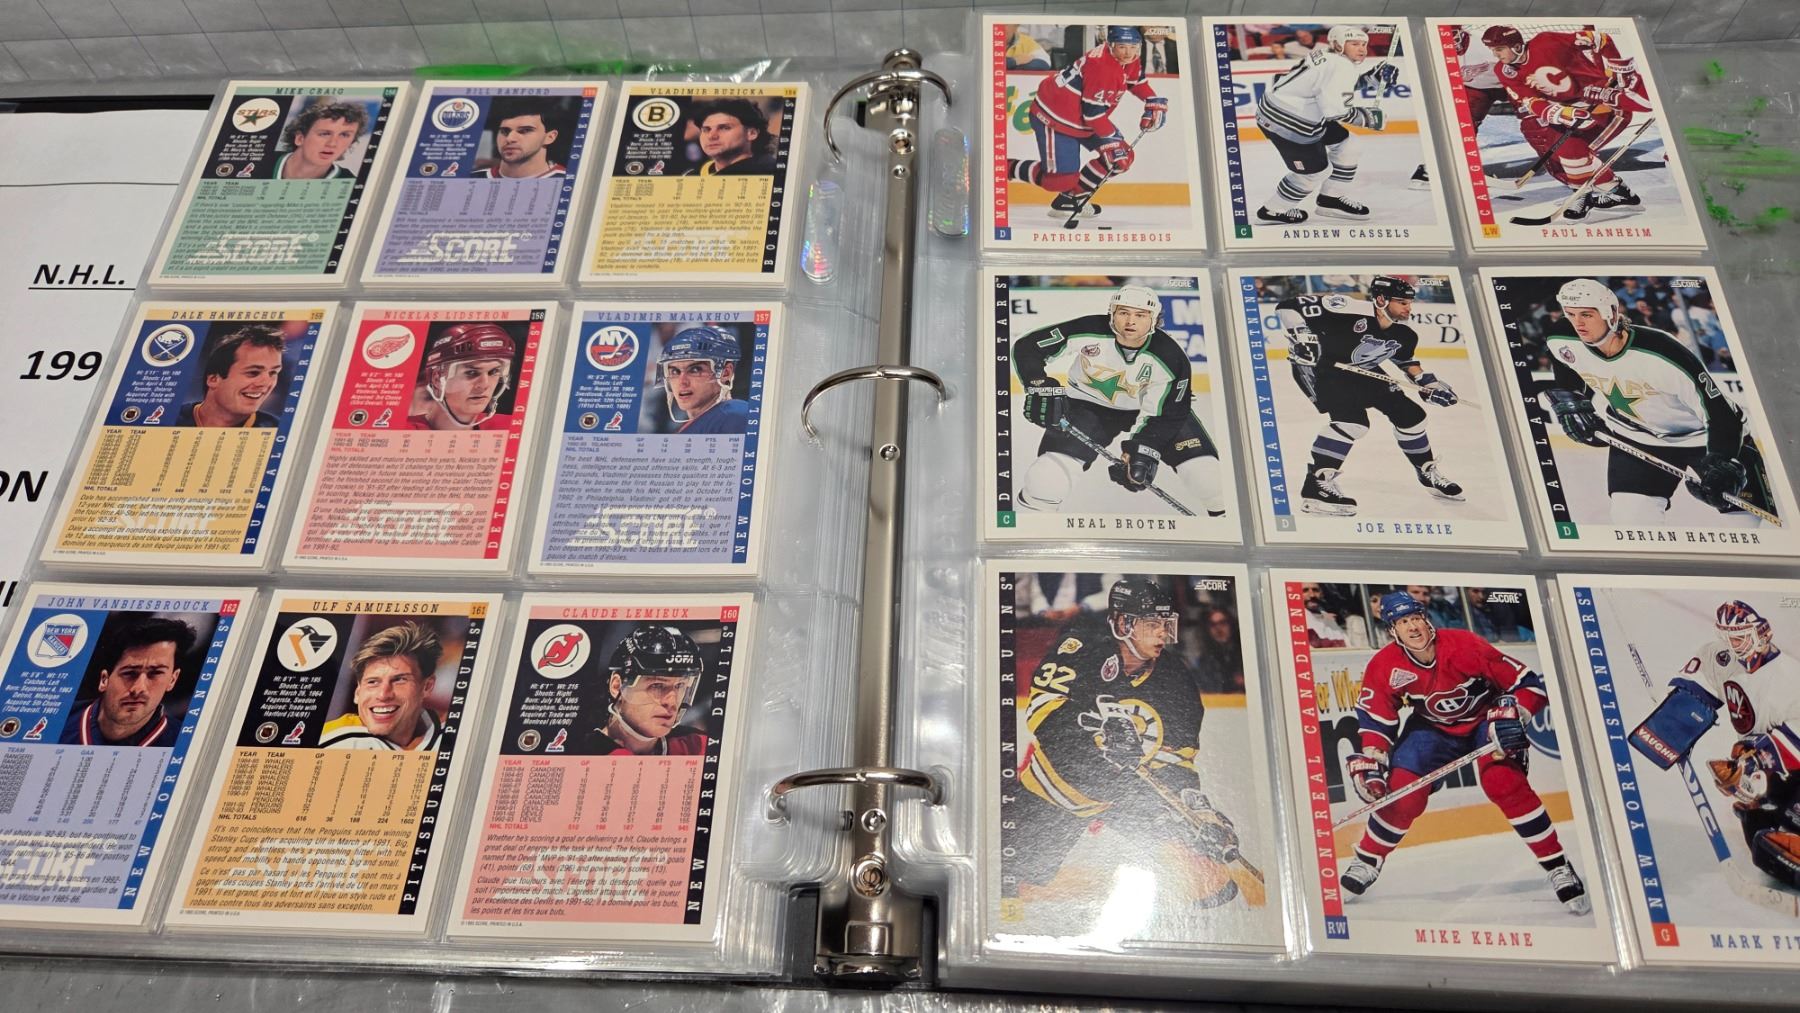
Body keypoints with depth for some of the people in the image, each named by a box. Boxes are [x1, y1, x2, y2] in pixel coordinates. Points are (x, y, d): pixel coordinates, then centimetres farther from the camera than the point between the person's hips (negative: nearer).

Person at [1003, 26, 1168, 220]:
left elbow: (1138, 82, 19)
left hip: (1085, 118, 10)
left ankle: (1072, 197, 9)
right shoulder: (1100, 64, -29)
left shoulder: (1131, 60, -2)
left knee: (1123, 156, 2)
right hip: (1053, 117, -10)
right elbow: (1093, 112, -28)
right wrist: (1112, 139, -23)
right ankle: (1006, 167, 5)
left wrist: (1154, 101, 2)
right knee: (1060, 180, -14)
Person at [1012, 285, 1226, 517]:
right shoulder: (1089, 331, -29)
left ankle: (1225, 514, 18)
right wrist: (1043, 388, -34)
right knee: (1050, 473, -20)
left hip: (1154, 404, 1)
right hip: (1090, 404, -1)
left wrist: (1142, 451, -28)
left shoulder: (1170, 359, -26)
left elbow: (1164, 415, -17)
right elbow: (1026, 347, -23)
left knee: (1201, 467, -10)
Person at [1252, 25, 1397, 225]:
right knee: (1315, 171, 0)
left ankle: (1331, 198, 27)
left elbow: (1338, 87, 19)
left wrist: (1372, 77, 9)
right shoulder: (1341, 67, -21)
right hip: (1284, 121, -11)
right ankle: (1273, 212, 16)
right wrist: (1366, 117, -17)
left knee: (1346, 144, 16)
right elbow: (1333, 109, -28)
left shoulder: (1330, 58, 8)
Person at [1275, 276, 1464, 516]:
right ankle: (1315, 485, -24)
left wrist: (1429, 383, 4)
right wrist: (1302, 337, -40)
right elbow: (1288, 306, -31)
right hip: (1317, 366, -8)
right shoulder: (1350, 310, -31)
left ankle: (1428, 473, 29)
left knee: (1409, 413, 7)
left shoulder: (1405, 334, -9)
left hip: (1359, 373, 8)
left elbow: (1404, 360, 15)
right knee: (1352, 419, -29)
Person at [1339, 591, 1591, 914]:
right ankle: (1366, 861, 12)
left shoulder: (1466, 646, -29)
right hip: (1431, 727, 2)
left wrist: (1512, 715, -37)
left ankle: (1558, 867, -11)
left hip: (1488, 720, -2)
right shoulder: (1384, 667, -20)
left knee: (1504, 783, -26)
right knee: (1402, 794, -11)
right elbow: (1374, 718, -8)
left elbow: (1529, 683, -22)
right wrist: (1369, 761, -18)